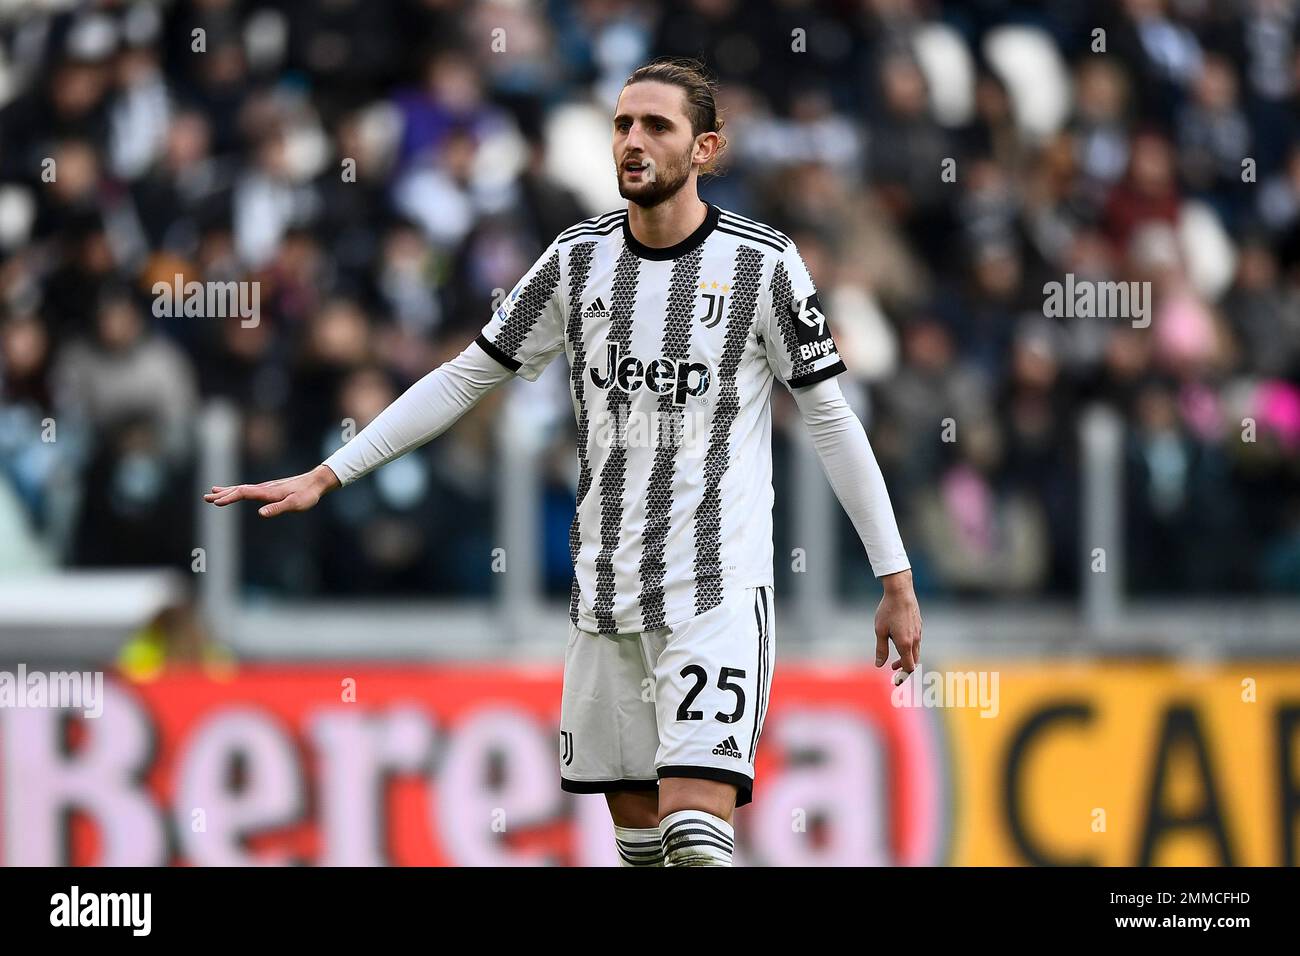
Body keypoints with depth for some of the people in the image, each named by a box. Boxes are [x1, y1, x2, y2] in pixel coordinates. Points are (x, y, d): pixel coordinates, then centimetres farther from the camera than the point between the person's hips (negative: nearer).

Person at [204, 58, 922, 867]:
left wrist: (898, 585, 0)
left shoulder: (764, 264, -5)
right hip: (605, 588, 4)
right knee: (635, 825, 7)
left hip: (719, 586, -4)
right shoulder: (578, 261, 5)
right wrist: (325, 477, 5)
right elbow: (462, 381, 11)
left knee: (695, 829, -19)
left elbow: (832, 421, 1)